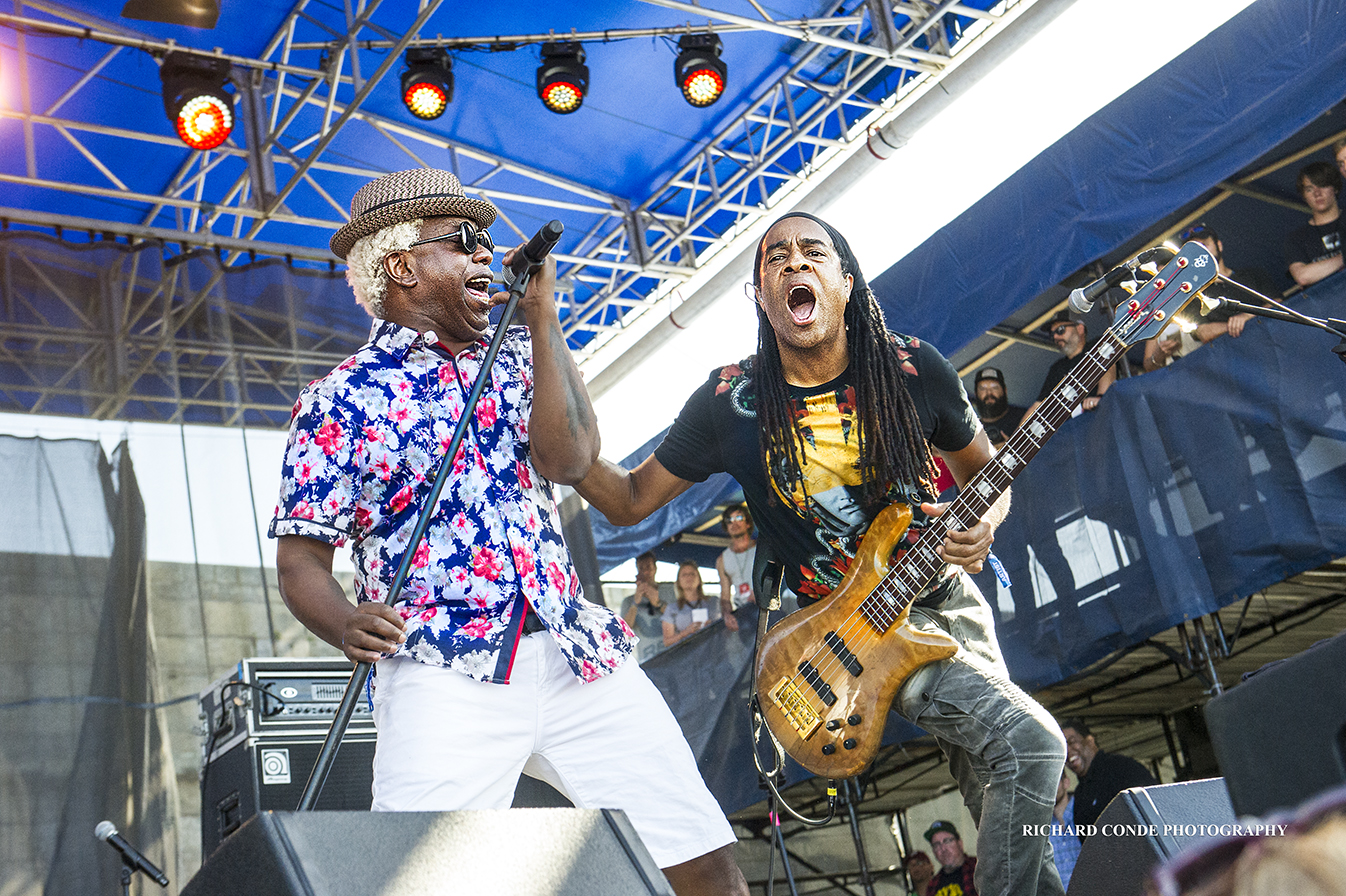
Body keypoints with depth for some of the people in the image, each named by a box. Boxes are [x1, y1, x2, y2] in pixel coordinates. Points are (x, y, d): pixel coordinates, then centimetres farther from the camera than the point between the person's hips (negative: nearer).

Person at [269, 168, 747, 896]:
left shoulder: (515, 354, 16)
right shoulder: (342, 402, 4)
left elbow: (568, 460, -2)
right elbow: (300, 561, 0)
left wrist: (541, 315, -2)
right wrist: (345, 626, -21)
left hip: (578, 657, 4)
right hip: (445, 675, -4)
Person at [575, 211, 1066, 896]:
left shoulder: (914, 370, -7)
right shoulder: (729, 402, -11)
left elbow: (986, 470, 8)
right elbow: (630, 500, -2)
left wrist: (984, 523, -14)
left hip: (947, 596, 4)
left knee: (992, 795, 12)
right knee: (1029, 742, -22)